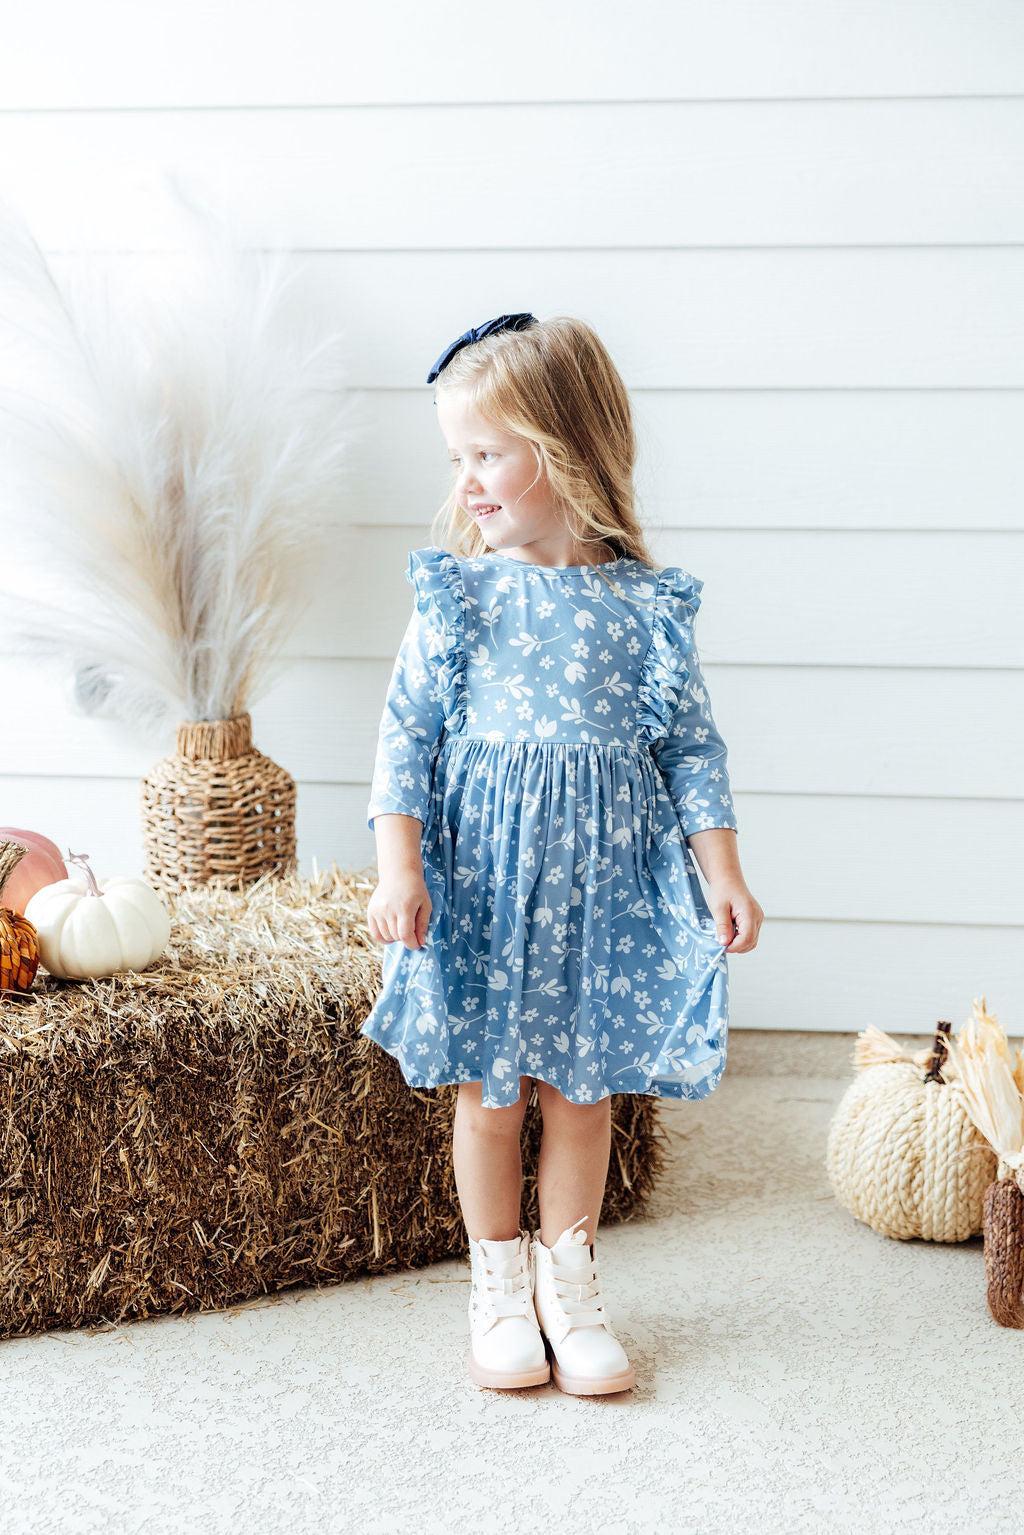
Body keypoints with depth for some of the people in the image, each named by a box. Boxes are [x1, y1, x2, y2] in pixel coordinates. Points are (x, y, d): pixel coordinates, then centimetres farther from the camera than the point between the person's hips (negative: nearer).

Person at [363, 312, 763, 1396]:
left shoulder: (645, 604, -1)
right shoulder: (456, 593, -3)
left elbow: (689, 743, 4)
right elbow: (407, 731, -4)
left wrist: (722, 872, 0)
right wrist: (399, 866, -13)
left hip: (603, 878, 1)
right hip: (482, 873, 0)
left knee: (581, 1086, 10)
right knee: (488, 1088, 8)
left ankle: (569, 1282, 28)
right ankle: (499, 1286, 27)